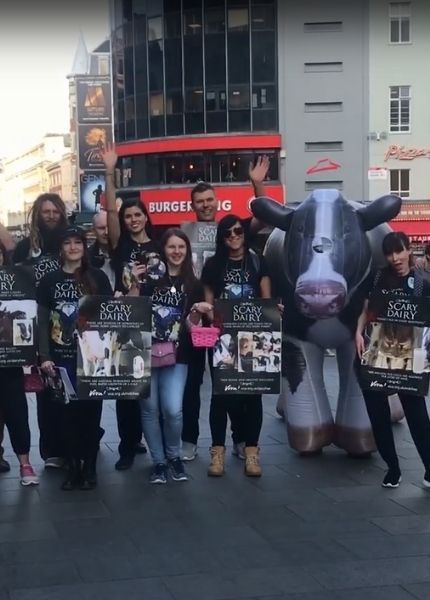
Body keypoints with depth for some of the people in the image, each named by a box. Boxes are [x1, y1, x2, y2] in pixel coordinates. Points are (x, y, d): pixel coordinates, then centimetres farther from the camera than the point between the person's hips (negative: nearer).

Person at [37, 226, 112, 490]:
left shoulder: (98, 277, 3)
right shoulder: (50, 280, 6)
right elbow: (43, 322, 5)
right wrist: (45, 356, -4)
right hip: (62, 357, 1)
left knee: (91, 410, 4)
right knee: (68, 412, 4)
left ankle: (90, 467, 14)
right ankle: (73, 467, 14)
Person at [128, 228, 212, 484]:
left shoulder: (193, 285, 7)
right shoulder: (150, 278, 3)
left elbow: (191, 326, 6)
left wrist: (197, 312, -13)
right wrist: (135, 285, -11)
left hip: (177, 356, 0)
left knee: (173, 410, -11)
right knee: (150, 409, 4)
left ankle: (174, 456, 14)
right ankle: (159, 461, 19)